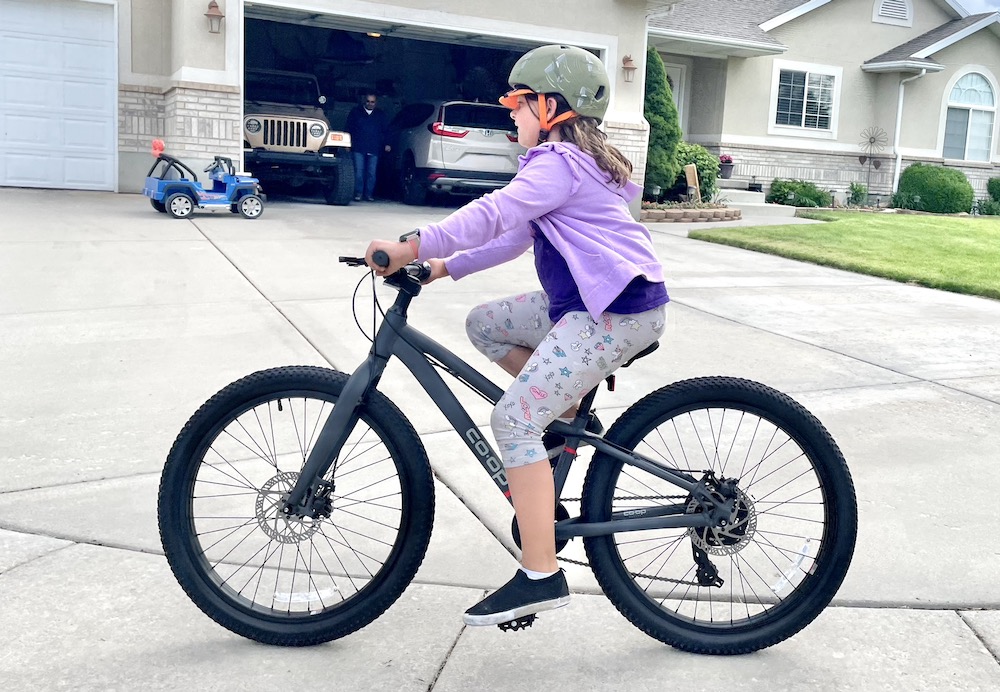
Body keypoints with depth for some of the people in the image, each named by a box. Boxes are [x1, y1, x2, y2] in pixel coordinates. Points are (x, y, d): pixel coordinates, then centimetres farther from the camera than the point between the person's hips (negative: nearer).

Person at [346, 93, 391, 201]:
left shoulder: (381, 114, 13)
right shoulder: (356, 112, 10)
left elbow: (386, 130, 14)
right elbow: (349, 128, 10)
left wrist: (387, 144, 2)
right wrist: (349, 143, 2)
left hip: (374, 149, 1)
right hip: (358, 148, -1)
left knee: (372, 173, 1)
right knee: (359, 171, -6)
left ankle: (369, 194, 8)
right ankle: (358, 193, 1)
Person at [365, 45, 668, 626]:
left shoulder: (557, 163, -11)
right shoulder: (574, 160, 21)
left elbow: (493, 215, -26)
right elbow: (515, 234, 19)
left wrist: (410, 247, -25)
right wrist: (445, 266, 12)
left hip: (619, 311, -10)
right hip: (585, 300, 10)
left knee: (514, 418, -16)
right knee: (485, 323, 15)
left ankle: (542, 576, -14)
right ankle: (569, 410, 17)